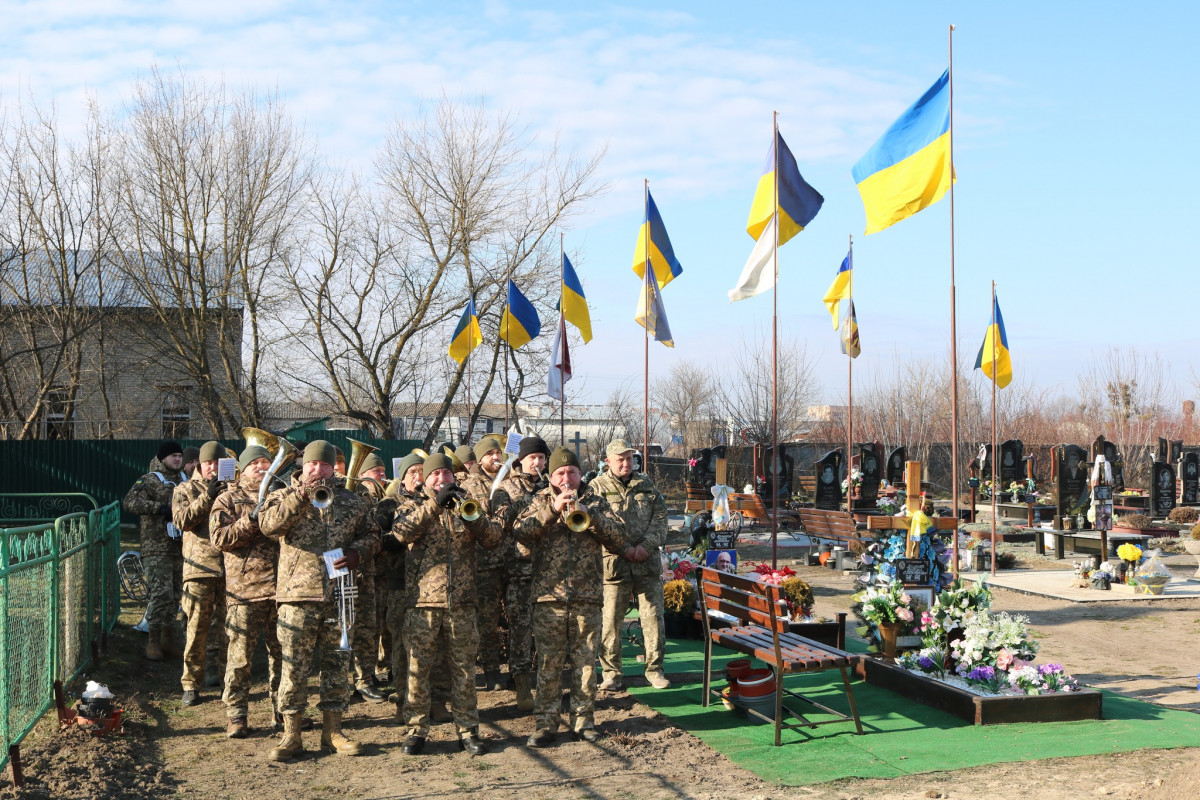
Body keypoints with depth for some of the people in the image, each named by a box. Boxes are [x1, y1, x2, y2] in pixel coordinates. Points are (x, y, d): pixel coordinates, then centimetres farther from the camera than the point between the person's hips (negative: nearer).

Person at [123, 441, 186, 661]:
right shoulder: (149, 481, -4)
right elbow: (129, 502, -18)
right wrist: (159, 508, -24)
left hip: (179, 548, 7)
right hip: (157, 548, -7)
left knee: (175, 595, 10)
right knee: (161, 593, -12)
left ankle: (168, 640, 19)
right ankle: (153, 641, -3)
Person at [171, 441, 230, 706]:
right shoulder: (185, 490, 9)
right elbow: (182, 520, -7)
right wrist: (207, 497, -12)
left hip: (230, 566, 2)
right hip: (200, 565, -2)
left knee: (229, 627, 5)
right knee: (197, 628, -3)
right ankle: (191, 685, 5)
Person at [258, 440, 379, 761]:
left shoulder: (351, 501, 12)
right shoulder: (284, 497, 5)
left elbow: (371, 534, 17)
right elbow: (268, 525, -14)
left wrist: (356, 552, -3)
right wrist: (301, 496, -20)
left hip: (340, 593, 3)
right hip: (298, 592, -3)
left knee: (337, 663, 8)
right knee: (294, 665, -2)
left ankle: (332, 731, 19)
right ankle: (291, 733, 9)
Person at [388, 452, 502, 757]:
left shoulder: (466, 505, 14)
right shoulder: (416, 508, 9)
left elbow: (494, 538, 0)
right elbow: (401, 531, -14)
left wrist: (473, 517, -18)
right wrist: (435, 504, -19)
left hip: (461, 601, 1)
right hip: (423, 600, -1)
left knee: (464, 668, 5)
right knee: (418, 667, 1)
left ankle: (468, 730, 12)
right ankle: (417, 729, 11)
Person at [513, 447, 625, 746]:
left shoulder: (594, 502, 12)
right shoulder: (540, 502, 9)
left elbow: (619, 536, 0)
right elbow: (520, 530, -9)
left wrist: (589, 515, -12)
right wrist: (552, 509, -18)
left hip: (588, 596, 1)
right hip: (549, 595, -1)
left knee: (585, 661, 5)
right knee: (548, 663, 1)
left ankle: (584, 720, 15)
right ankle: (545, 723, 8)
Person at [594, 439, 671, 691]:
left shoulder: (646, 485, 15)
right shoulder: (597, 488, 3)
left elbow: (660, 517, 9)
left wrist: (645, 546, -7)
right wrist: (624, 549, -13)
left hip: (648, 564, 3)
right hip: (614, 564, -3)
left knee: (653, 617, 4)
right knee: (610, 621, 0)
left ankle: (654, 669, 16)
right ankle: (611, 673, 11)